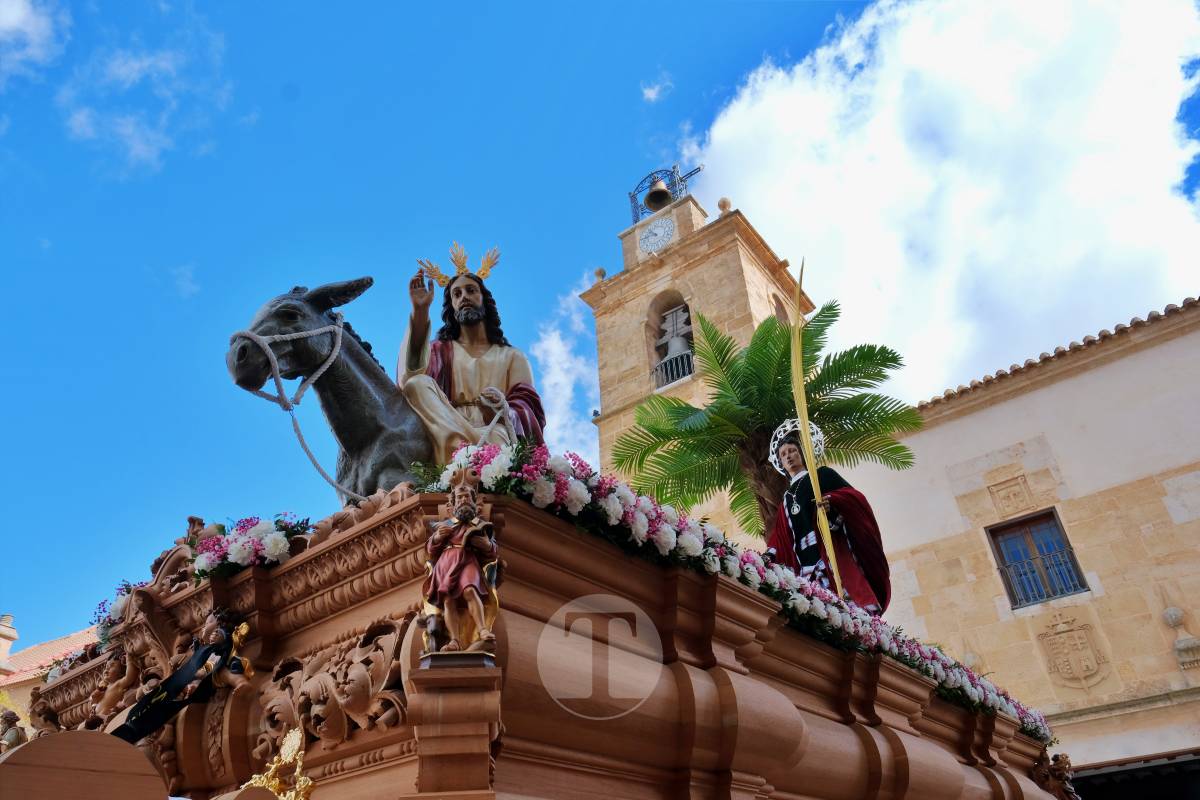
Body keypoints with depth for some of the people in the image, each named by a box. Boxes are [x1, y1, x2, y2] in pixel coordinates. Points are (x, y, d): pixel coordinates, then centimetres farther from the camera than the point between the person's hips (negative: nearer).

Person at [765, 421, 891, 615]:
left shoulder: (822, 475, 16)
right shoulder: (786, 499, 28)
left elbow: (856, 497, 2)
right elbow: (780, 540, 19)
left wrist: (832, 501, -19)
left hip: (833, 550, -4)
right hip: (807, 564, 4)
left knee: (848, 600, -21)